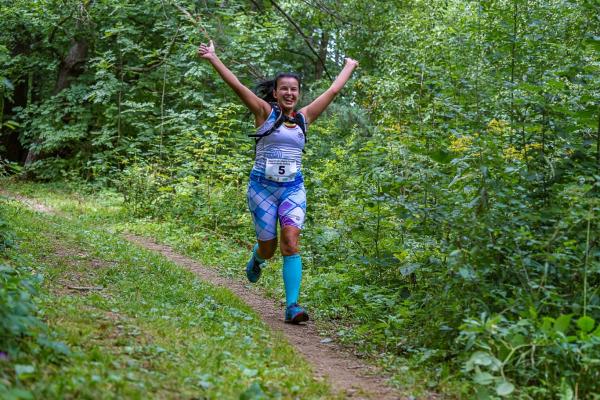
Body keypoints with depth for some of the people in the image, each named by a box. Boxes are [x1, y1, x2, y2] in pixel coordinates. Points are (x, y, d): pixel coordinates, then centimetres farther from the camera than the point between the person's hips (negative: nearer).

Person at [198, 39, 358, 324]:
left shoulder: (304, 117, 8)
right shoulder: (265, 112, -1)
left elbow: (333, 90, 19)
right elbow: (237, 86, -11)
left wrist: (349, 66, 28)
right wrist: (213, 59, -19)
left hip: (293, 189, 2)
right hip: (262, 187, -2)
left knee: (290, 242, -16)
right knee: (268, 247, 5)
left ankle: (292, 306, -19)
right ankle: (256, 259, 44)